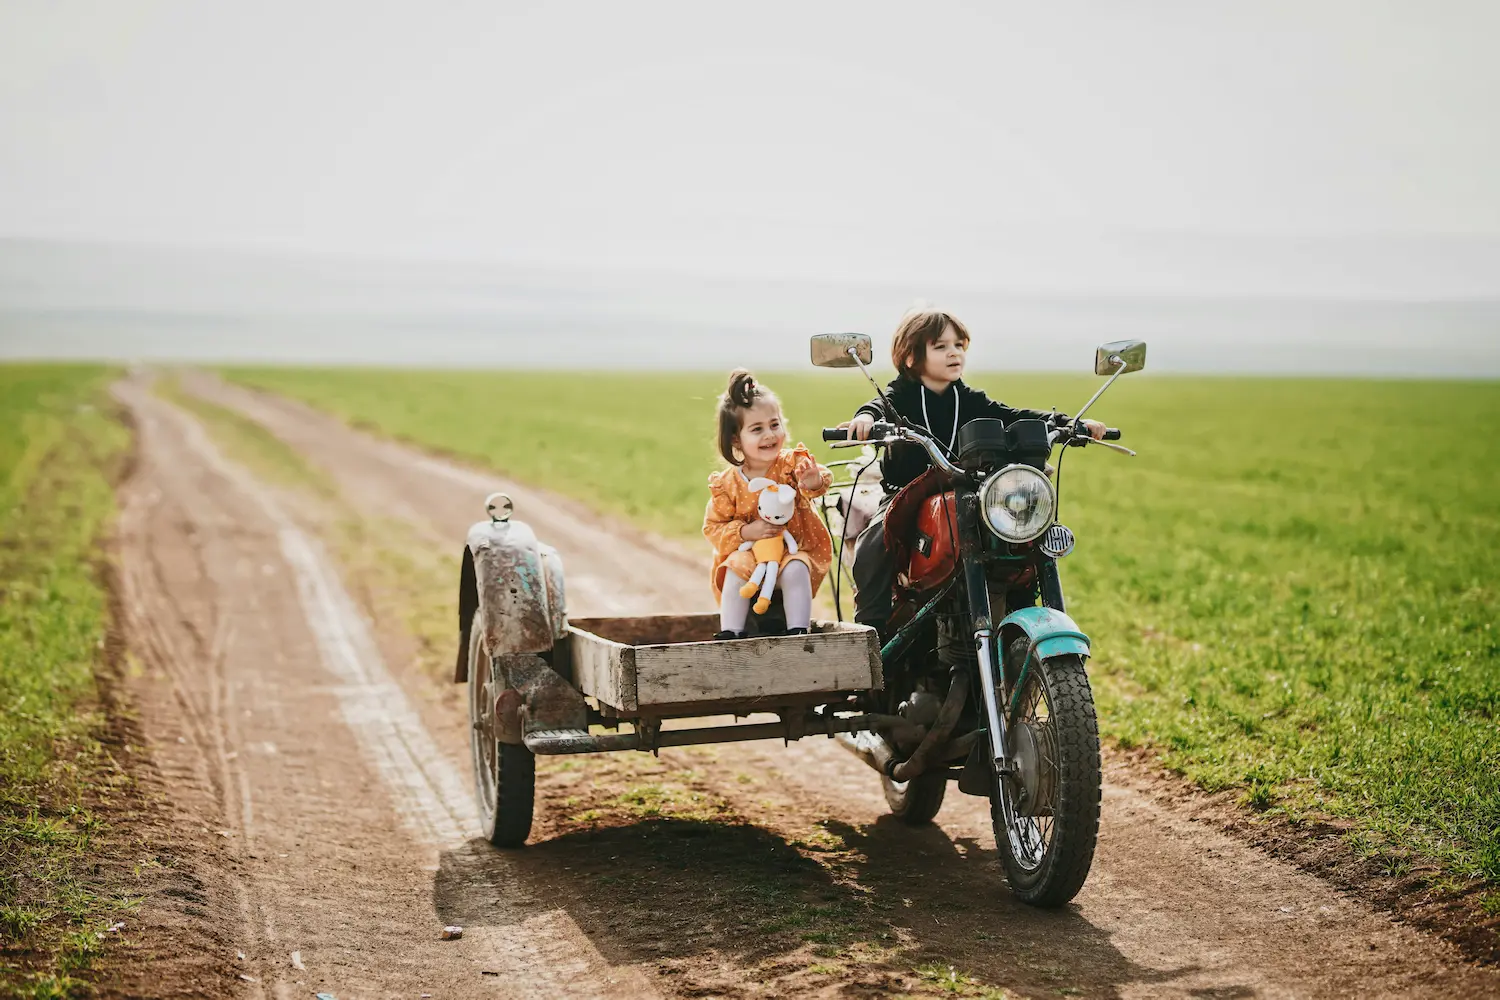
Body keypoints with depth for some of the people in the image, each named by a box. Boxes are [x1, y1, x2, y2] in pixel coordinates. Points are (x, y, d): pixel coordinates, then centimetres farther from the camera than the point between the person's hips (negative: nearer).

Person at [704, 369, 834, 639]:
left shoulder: (791, 462, -7)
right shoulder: (727, 483, -5)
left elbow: (821, 481, -23)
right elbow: (713, 527, 0)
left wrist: (814, 481, -48)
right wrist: (746, 532, -17)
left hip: (794, 549, -1)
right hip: (749, 555, 1)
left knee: (796, 569, -31)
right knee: (736, 569, -28)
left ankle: (798, 631, -27)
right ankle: (730, 633, -23)